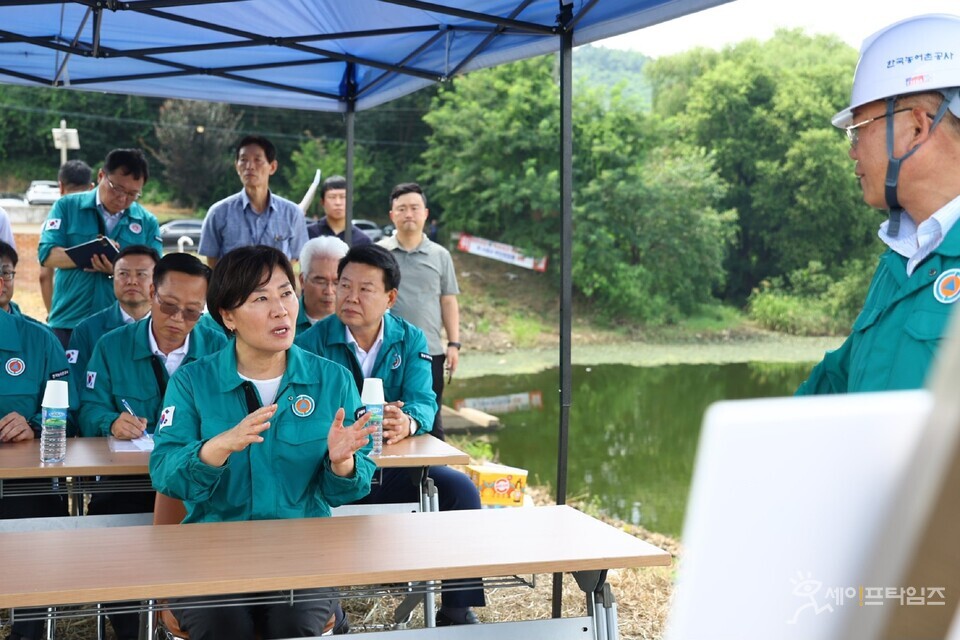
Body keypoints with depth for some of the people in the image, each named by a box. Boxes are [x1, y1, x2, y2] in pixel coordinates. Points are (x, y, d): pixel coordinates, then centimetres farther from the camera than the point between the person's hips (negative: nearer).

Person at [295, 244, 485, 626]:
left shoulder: (411, 341, 4)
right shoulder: (313, 341, -4)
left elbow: (424, 402, -9)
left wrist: (406, 422, -35)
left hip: (395, 470, 3)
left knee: (461, 489, -17)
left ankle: (457, 609, -3)